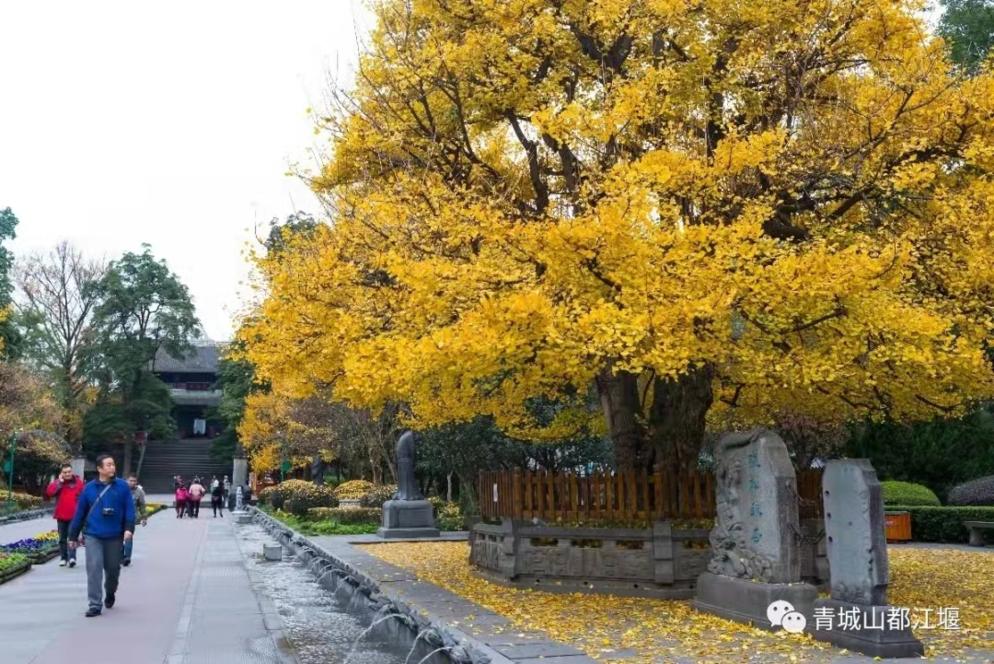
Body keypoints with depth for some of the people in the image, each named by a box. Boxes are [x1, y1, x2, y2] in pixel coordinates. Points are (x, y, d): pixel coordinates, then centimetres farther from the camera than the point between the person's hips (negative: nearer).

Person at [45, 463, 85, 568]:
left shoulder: (78, 482, 0)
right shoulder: (57, 482, 4)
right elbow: (49, 492, -12)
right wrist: (59, 481, -14)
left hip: (74, 516, -3)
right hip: (61, 515, 3)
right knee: (62, 538, 10)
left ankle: (72, 557, -16)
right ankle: (64, 558, 19)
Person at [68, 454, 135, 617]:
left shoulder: (122, 486, -1)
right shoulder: (89, 488, 1)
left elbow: (129, 509, -3)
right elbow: (80, 512, 5)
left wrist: (129, 528, -16)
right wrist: (73, 536, 8)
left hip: (115, 536, 0)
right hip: (93, 535, 0)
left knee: (113, 568, 11)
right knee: (94, 568, -7)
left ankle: (110, 593, 39)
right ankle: (95, 604, 0)